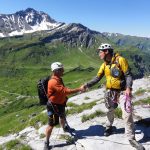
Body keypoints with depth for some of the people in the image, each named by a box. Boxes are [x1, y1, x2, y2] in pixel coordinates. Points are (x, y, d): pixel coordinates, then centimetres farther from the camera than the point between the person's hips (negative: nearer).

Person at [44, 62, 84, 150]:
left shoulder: (59, 79, 1)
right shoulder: (53, 82, -31)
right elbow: (65, 91, -34)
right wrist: (79, 89, -30)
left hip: (60, 103, 9)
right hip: (54, 106, -9)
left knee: (62, 117, 31)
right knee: (51, 124, 1)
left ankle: (65, 128, 59)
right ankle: (47, 143, 17)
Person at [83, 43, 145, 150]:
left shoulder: (120, 60, -15)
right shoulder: (104, 65, 2)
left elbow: (128, 75, -15)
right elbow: (98, 78, 5)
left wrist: (128, 88, -27)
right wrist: (88, 85, -7)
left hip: (122, 92, -5)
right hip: (110, 92, 5)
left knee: (127, 114, -9)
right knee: (110, 111, 19)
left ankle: (131, 139, 3)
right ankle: (109, 127, 44)